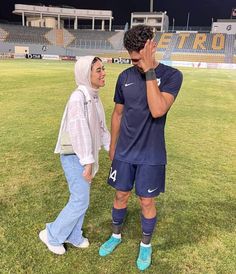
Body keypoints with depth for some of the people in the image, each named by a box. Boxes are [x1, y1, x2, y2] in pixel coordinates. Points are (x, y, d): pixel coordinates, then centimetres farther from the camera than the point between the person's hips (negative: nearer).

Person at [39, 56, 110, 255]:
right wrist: (87, 163, -21)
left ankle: (73, 236, 36)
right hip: (75, 156, -8)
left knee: (80, 198, 17)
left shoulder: (94, 96, 4)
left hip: (86, 154, 8)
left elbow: (100, 126, 11)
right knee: (81, 201, 0)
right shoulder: (78, 98, -23)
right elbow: (79, 132, -24)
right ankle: (52, 235, 22)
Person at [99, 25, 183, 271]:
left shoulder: (171, 75, -11)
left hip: (151, 155, -3)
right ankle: (116, 235, 41)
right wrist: (112, 147, 14)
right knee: (121, 196, 16)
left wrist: (150, 71, -25)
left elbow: (157, 111, -26)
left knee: (147, 202, 10)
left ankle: (146, 245, 35)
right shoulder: (125, 77, -1)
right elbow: (118, 114, 9)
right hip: (124, 152, 3)